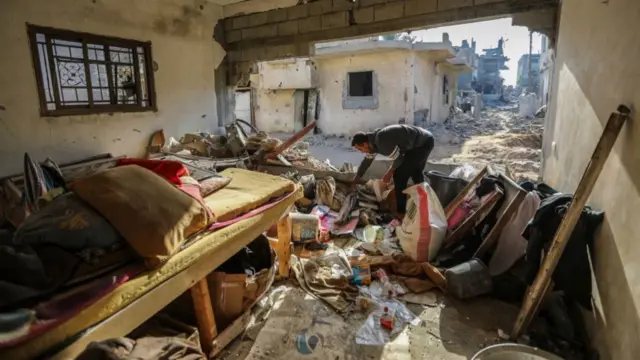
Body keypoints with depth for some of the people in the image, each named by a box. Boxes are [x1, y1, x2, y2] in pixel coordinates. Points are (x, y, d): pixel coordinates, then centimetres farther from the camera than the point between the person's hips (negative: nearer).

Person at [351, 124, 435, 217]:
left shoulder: (382, 141, -30)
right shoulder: (372, 141, 1)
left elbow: (398, 158, -19)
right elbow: (366, 161, 14)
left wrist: (389, 173, -2)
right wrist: (355, 181, 21)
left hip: (422, 144, -10)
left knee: (399, 175, -9)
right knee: (416, 173, 25)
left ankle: (401, 212, 0)